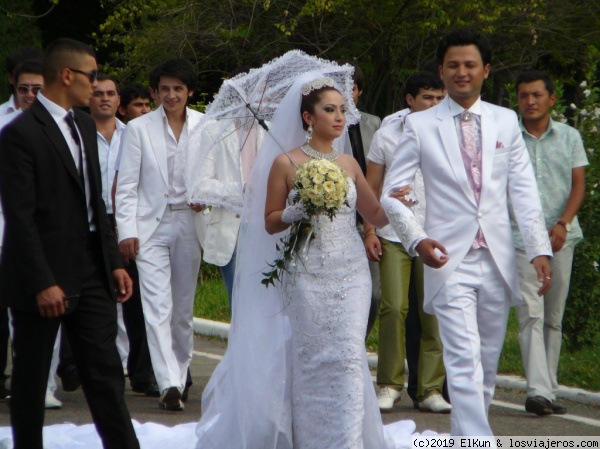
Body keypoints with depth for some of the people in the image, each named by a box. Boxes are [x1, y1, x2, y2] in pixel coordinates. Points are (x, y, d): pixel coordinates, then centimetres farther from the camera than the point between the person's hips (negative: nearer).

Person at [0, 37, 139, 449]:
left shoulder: (84, 125, 11)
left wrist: (114, 262, 11)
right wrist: (42, 284, -20)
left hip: (91, 272, 7)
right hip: (45, 277, -7)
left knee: (106, 372, 4)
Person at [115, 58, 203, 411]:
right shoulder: (139, 129, -1)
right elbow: (126, 186, -1)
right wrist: (127, 231, -7)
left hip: (188, 222, 2)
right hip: (150, 226, -2)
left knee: (184, 306, 11)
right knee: (157, 306, -10)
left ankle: (181, 372, 29)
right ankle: (169, 383, -13)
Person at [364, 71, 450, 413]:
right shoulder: (387, 135, 6)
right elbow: (372, 187, 10)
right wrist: (369, 231, 2)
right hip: (393, 236, 0)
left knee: (433, 313, 0)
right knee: (394, 309, -8)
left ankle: (430, 389, 7)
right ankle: (390, 385, 3)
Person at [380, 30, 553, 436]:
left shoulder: (506, 122, 10)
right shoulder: (420, 125, 1)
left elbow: (524, 190, 5)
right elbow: (391, 193, 1)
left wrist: (540, 249, -5)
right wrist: (417, 240, -14)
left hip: (497, 260, 4)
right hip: (450, 260, -3)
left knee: (488, 364, 10)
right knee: (465, 362, -14)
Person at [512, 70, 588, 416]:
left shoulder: (570, 137, 10)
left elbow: (579, 186, 4)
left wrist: (563, 223, -11)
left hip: (561, 238, 2)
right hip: (520, 237, -2)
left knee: (554, 318, 6)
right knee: (531, 315, -13)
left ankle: (549, 390, 12)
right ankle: (538, 391, -21)